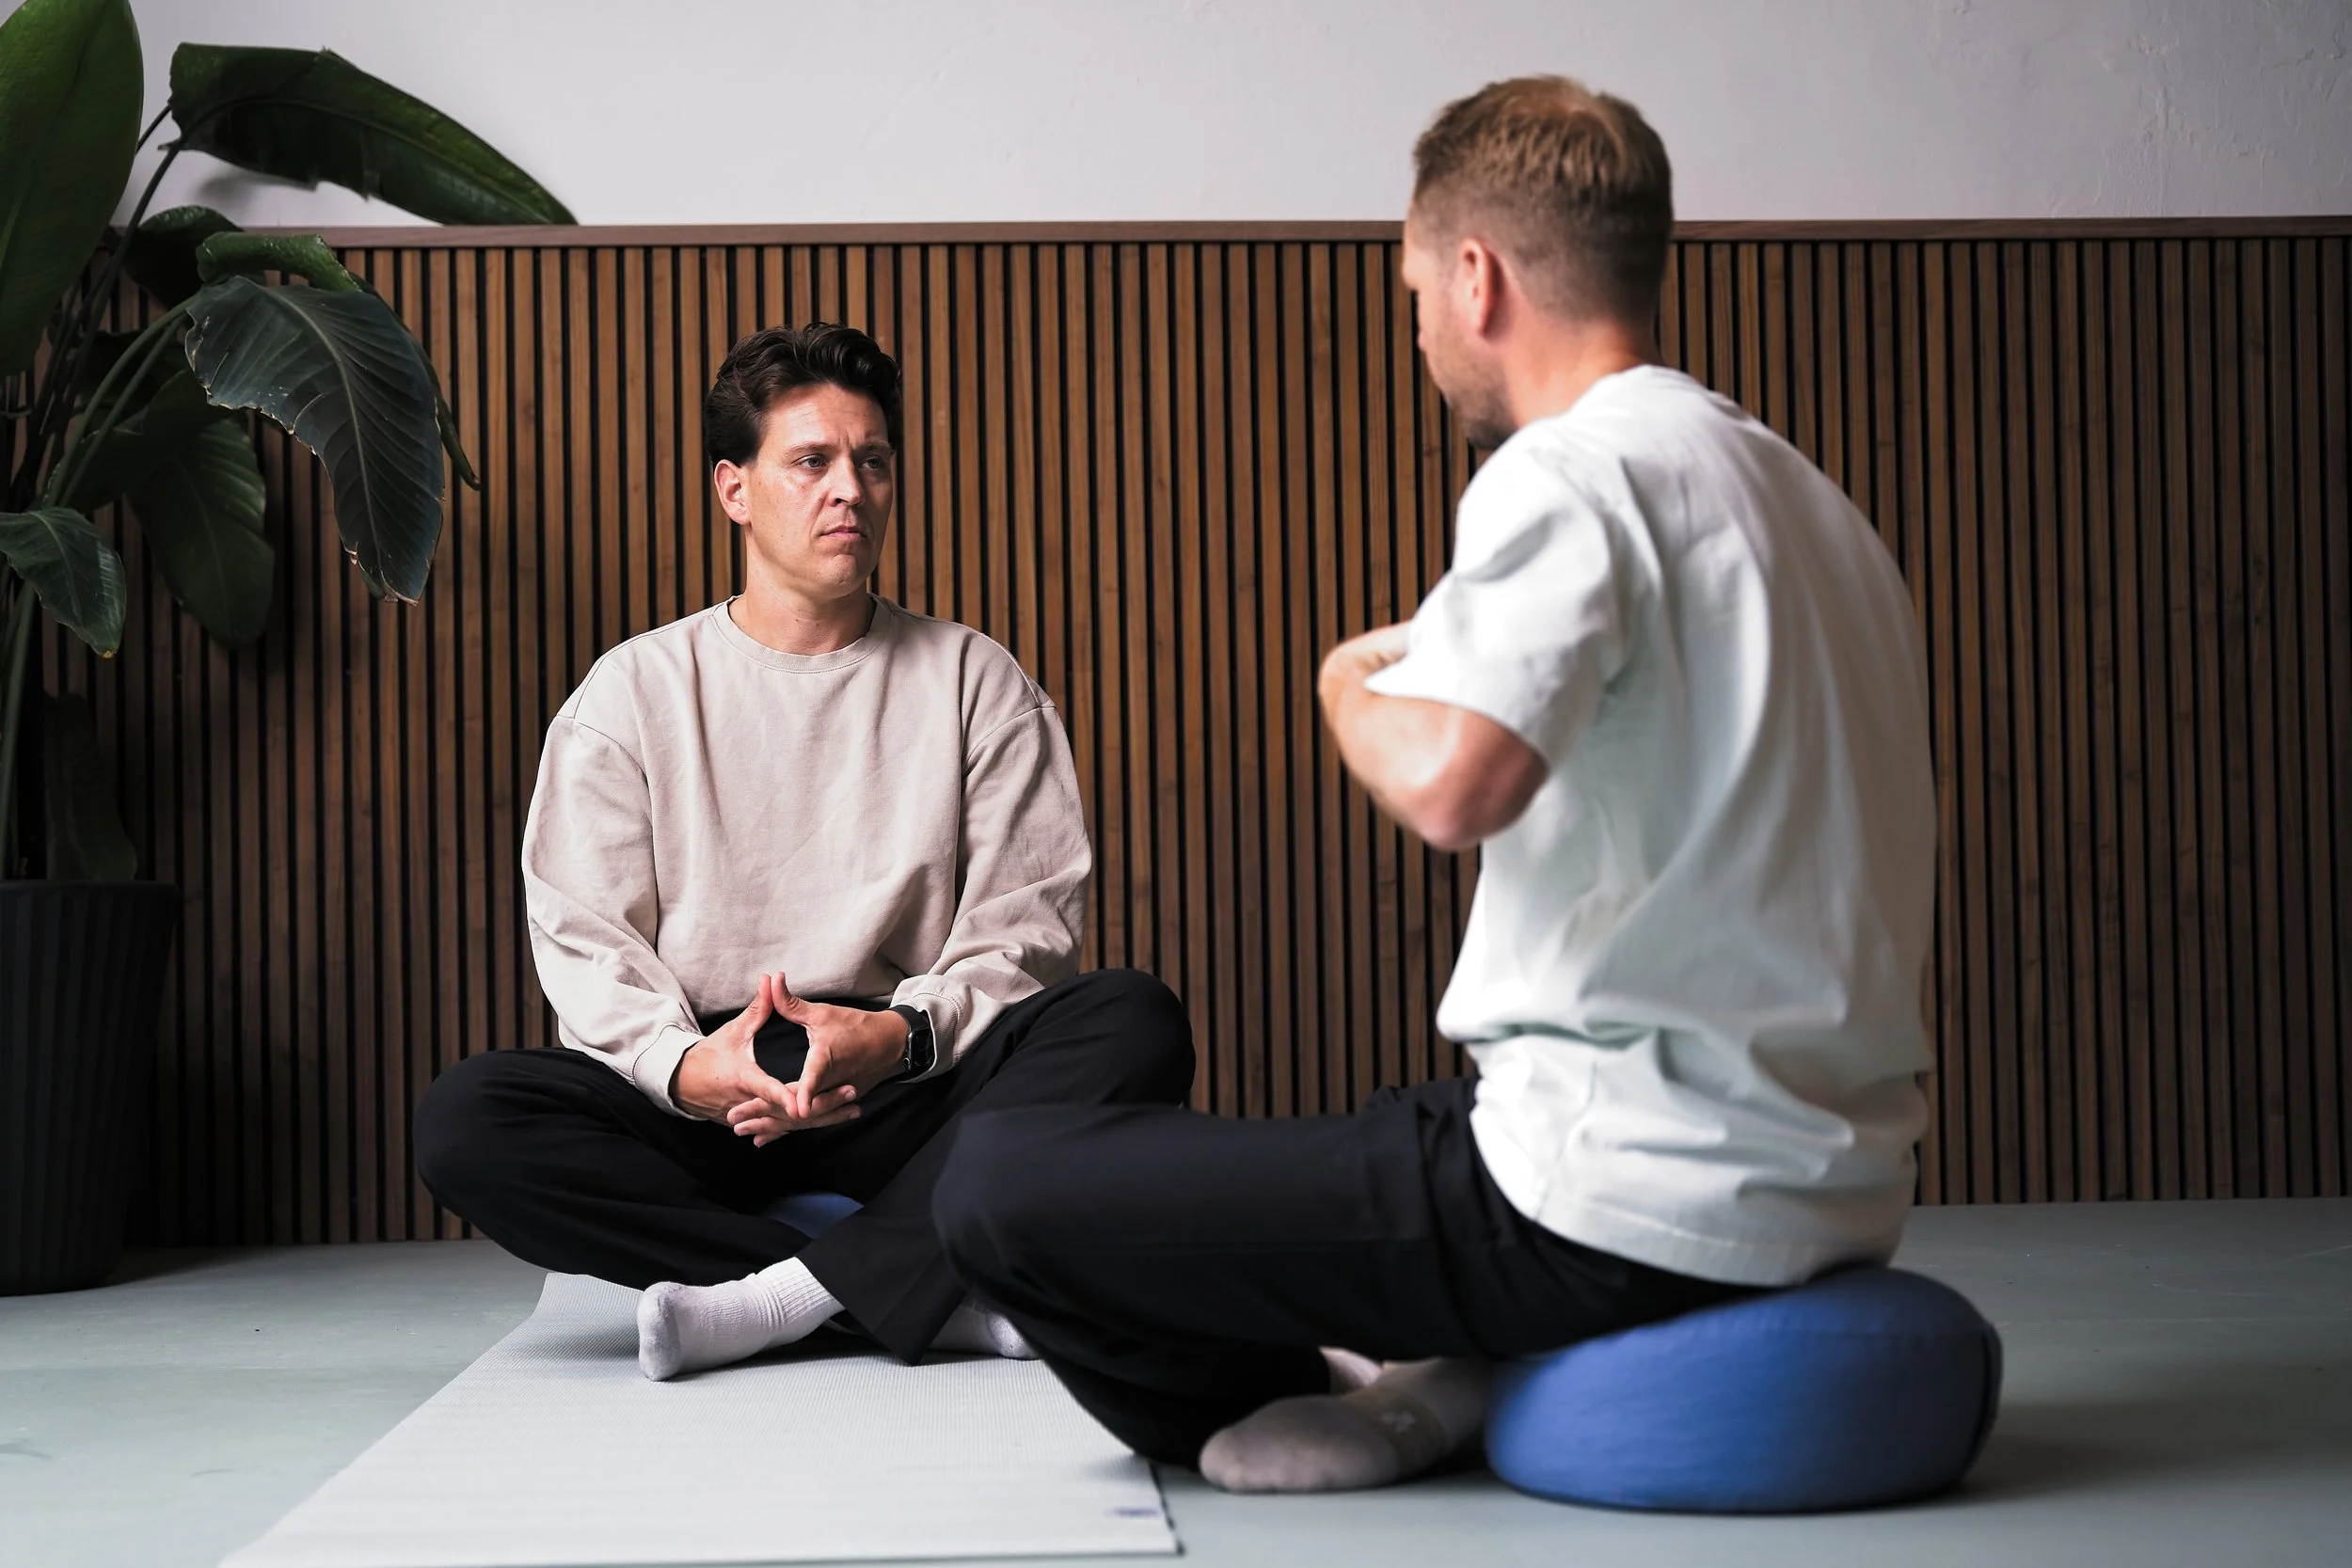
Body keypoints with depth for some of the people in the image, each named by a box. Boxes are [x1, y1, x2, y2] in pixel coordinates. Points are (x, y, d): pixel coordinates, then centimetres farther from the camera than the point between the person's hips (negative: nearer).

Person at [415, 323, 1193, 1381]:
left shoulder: (975, 682, 11)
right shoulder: (636, 690, 11)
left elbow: (1025, 925, 2)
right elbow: (584, 936, 2)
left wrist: (899, 1034, -19)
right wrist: (683, 1064, -20)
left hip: (911, 1091, 0)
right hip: (703, 1100, 0)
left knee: (1138, 1024, -27)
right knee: (463, 1119, -28)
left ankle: (782, 1295, -32)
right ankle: (928, 1288, -27)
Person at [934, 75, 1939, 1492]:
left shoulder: (1570, 470, -13)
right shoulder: (1810, 499, 14)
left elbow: (1452, 780, -31)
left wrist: (1354, 684, -8)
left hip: (1628, 1213, -9)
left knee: (1000, 1183, -6)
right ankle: (1488, 1377, 15)